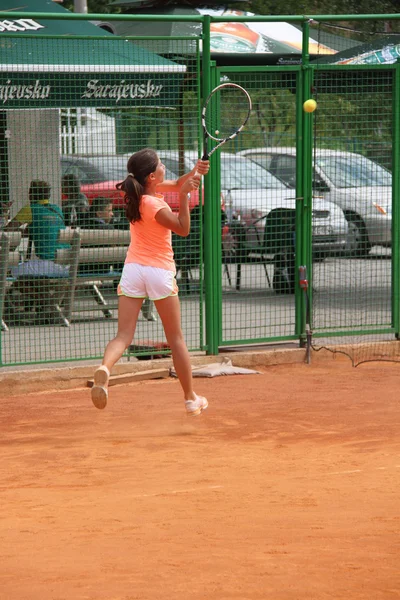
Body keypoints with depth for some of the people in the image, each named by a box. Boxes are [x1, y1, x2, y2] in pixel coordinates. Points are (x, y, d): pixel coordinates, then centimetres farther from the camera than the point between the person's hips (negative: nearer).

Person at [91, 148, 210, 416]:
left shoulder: (140, 192, 2)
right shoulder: (157, 207, -19)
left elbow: (175, 184, 16)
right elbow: (183, 229, -5)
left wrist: (194, 172, -2)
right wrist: (184, 196, -16)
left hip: (133, 270, 5)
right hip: (160, 272, -5)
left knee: (123, 336, -4)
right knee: (176, 338, 11)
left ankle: (105, 367, -37)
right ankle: (191, 399, 20)